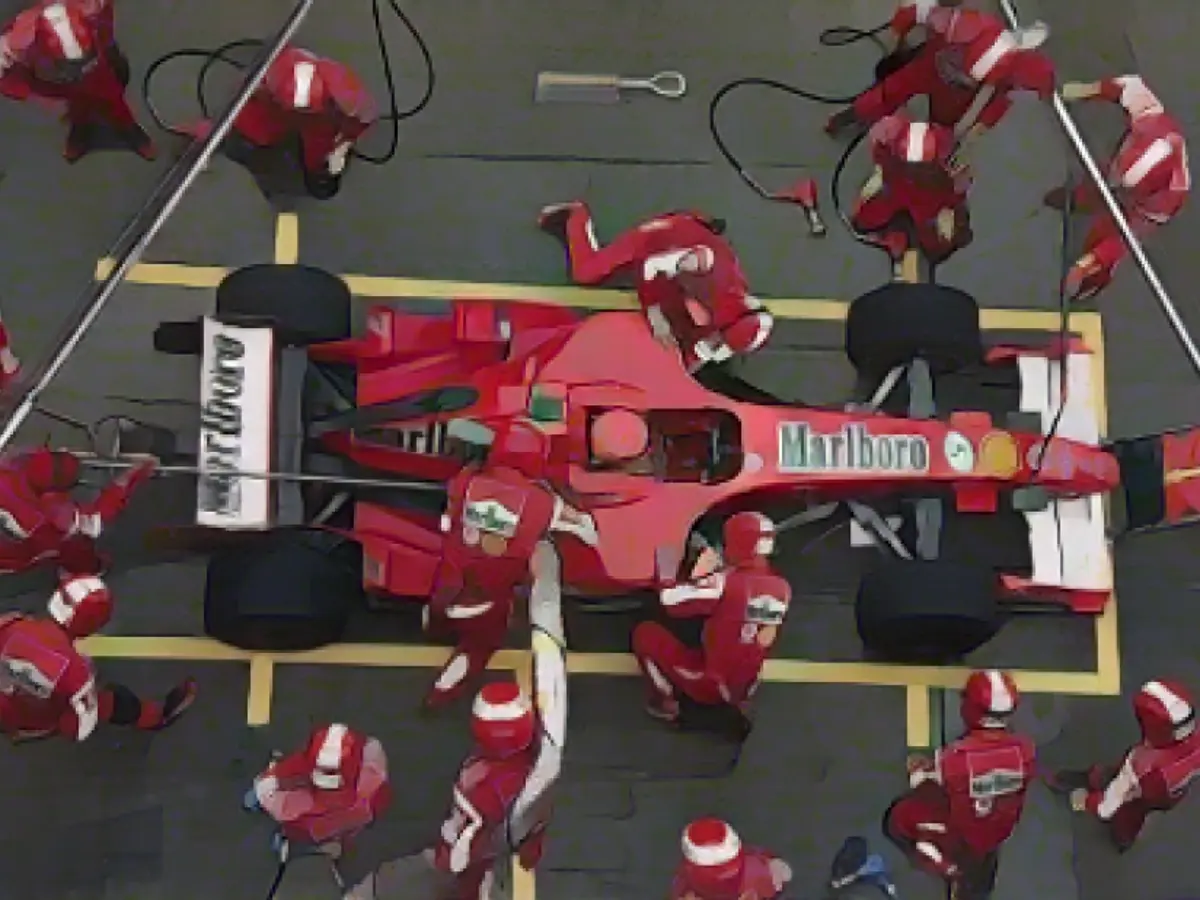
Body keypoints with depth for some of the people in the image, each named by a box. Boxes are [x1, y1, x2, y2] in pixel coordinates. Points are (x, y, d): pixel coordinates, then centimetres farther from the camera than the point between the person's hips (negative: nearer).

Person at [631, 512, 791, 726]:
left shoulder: (726, 582, -24)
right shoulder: (782, 588, -6)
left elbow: (671, 600, -18)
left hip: (709, 685, -6)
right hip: (746, 687, 6)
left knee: (645, 633, 8)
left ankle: (666, 703, 8)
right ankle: (738, 703, 23)